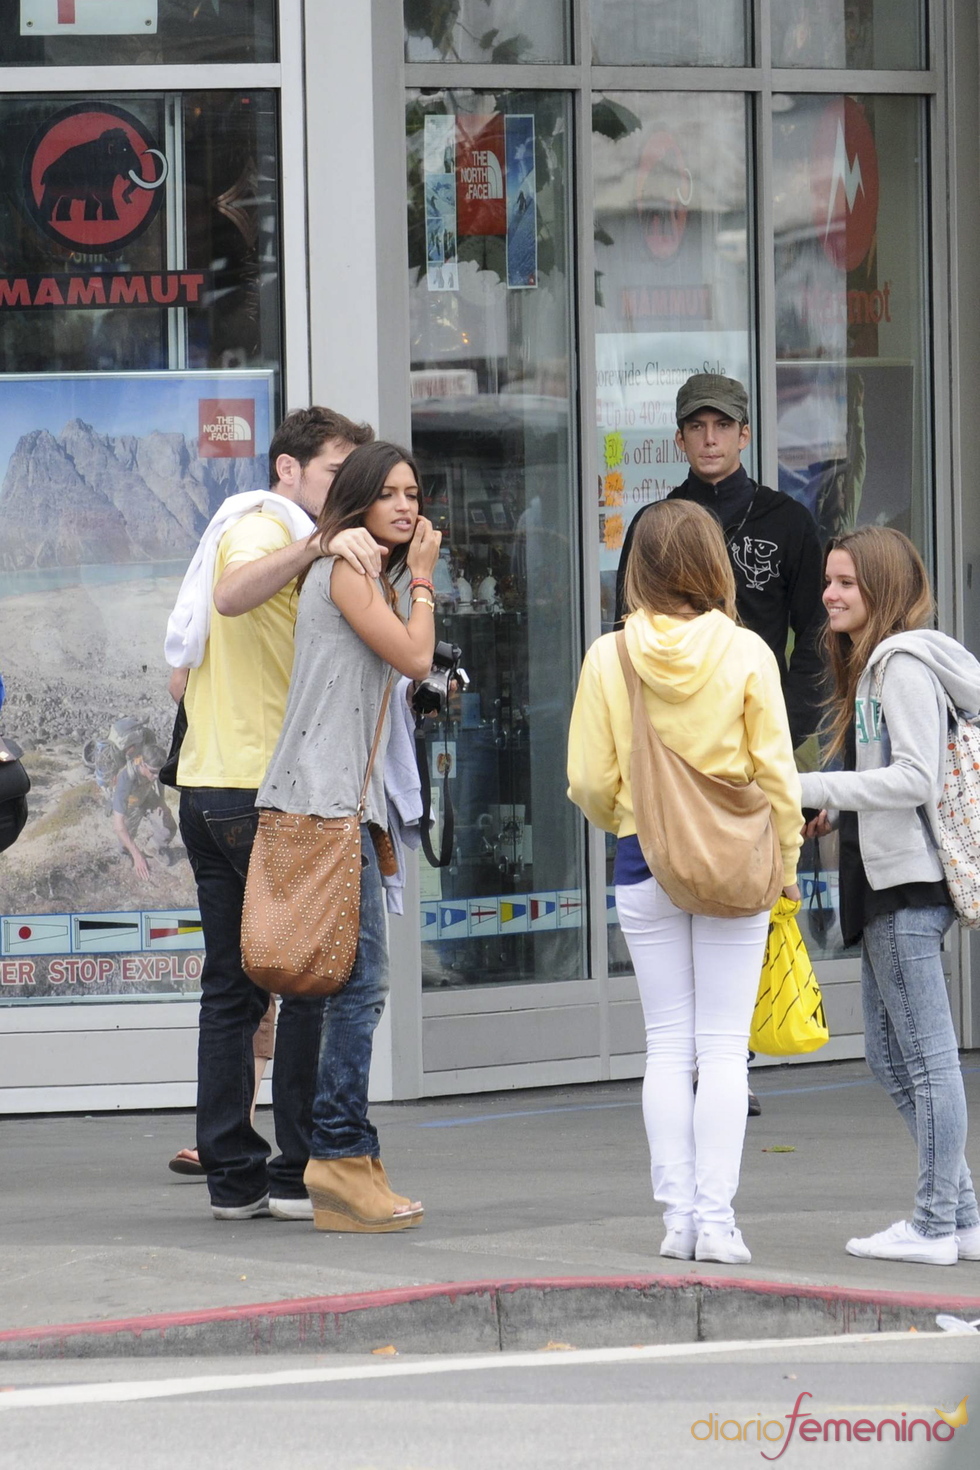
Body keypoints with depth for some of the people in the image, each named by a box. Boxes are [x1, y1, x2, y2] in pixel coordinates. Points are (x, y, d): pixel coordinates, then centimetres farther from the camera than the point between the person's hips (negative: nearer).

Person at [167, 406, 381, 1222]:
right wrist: (318, 544, -40)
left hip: (206, 787, 10)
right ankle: (299, 1171, -7)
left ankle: (232, 1173, 6)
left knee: (233, 987, 7)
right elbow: (231, 596, -31)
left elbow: (183, 678, 24)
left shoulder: (237, 532, 24)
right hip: (266, 789, -10)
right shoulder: (265, 528, -6)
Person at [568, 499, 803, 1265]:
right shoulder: (746, 653, -8)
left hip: (644, 865, 1)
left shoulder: (608, 658, -6)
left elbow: (591, 782, -3)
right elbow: (776, 771, -6)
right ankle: (716, 1218, -2)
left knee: (668, 1045, 9)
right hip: (734, 860, -1)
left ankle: (678, 1214, 7)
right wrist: (787, 859, 7)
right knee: (725, 1047, 2)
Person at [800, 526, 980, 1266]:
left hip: (909, 882, -11)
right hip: (886, 880, 11)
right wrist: (836, 813, 11)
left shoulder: (906, 665, -11)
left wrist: (810, 787, -16)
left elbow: (917, 779, -18)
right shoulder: (870, 666, 19)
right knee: (889, 1056, 12)